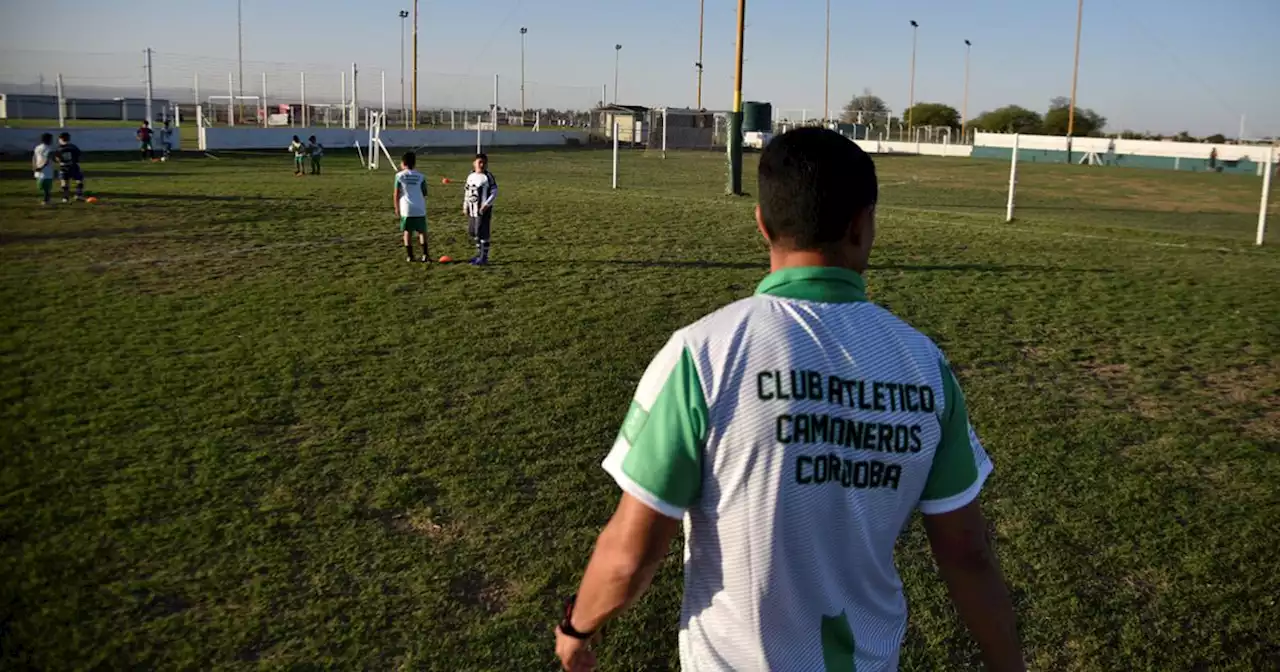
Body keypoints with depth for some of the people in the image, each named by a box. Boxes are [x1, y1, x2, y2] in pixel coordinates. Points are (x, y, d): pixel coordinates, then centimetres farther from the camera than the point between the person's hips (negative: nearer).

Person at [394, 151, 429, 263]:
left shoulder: (399, 176, -2)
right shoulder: (420, 176, 2)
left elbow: (397, 194, -2)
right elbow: (424, 193, 5)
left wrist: (397, 208, 9)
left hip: (406, 209, -1)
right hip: (420, 209, 1)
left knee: (407, 232, 10)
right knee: (422, 231, 9)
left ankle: (409, 256, 10)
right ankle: (424, 255, -1)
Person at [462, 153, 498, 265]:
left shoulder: (488, 177, -8)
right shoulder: (471, 176, 10)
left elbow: (494, 192, -11)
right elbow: (467, 192, 19)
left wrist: (486, 205, -18)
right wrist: (465, 206, 13)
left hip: (483, 210, -7)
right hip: (472, 209, 7)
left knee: (482, 233, -6)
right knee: (473, 232, 14)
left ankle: (484, 257, 1)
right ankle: (479, 253, 28)